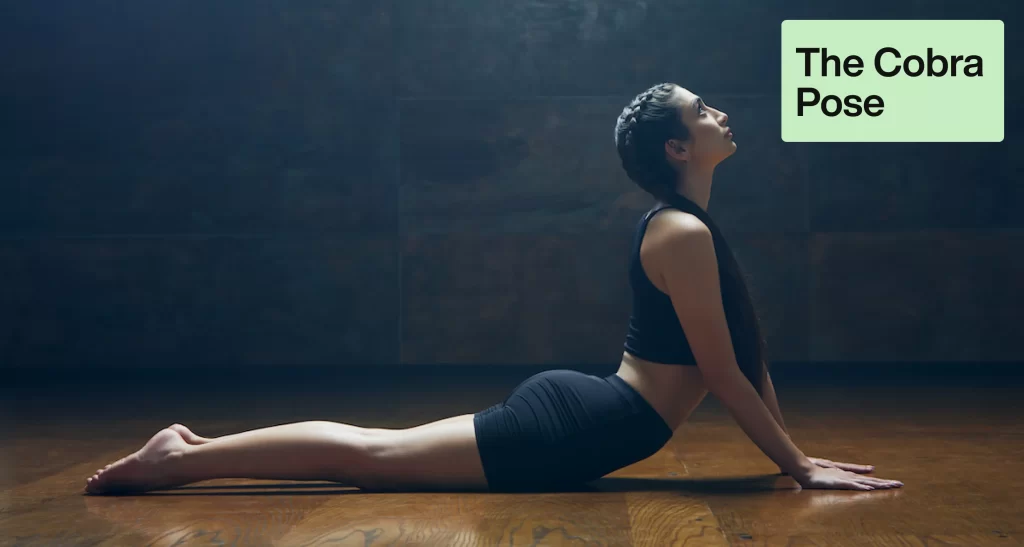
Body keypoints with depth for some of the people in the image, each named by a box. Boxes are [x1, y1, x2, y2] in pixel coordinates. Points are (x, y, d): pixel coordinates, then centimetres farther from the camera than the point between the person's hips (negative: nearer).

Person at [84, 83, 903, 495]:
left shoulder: (689, 225, 16)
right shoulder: (684, 234, -16)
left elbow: (748, 351, 19)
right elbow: (723, 374, -17)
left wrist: (795, 450, 18)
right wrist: (798, 465, -11)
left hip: (570, 405, 9)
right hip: (567, 430, -9)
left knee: (378, 450, 11)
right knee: (373, 456, -6)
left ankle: (195, 447, 15)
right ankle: (183, 460, -1)